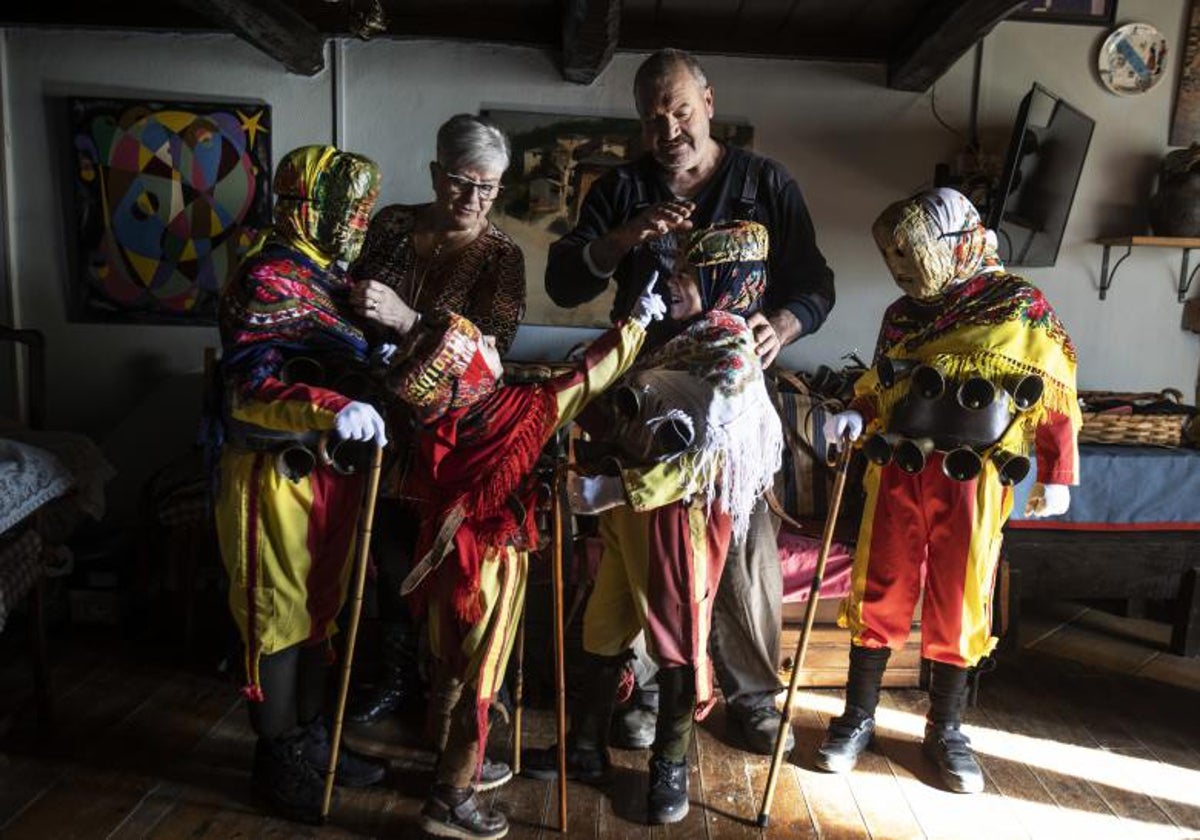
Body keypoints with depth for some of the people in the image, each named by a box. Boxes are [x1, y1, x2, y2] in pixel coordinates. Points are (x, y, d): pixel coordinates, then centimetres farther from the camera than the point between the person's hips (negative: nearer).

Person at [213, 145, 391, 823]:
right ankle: (279, 762, 23)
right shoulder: (268, 279, -16)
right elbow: (251, 391, -27)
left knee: (320, 611, 18)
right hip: (278, 479, -9)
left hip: (327, 471, 9)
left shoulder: (326, 277, 13)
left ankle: (311, 739, 35)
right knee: (280, 620, 5)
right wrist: (331, 410, -42)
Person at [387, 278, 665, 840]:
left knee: (451, 667, 20)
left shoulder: (434, 427, -7)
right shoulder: (519, 409, -20)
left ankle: (456, 763, 39)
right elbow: (587, 376, -12)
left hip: (446, 556, 6)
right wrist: (636, 323, -1)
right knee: (476, 680, 6)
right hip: (491, 561, -6)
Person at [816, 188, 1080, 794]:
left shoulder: (1017, 305, -1)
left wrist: (1057, 475, 2)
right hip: (897, 470, 3)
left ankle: (945, 728, 24)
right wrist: (856, 415, -1)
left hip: (971, 478, -3)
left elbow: (1054, 394, 2)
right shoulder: (901, 315, 11)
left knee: (958, 604, 6)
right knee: (879, 595, 6)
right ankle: (858, 717, 20)